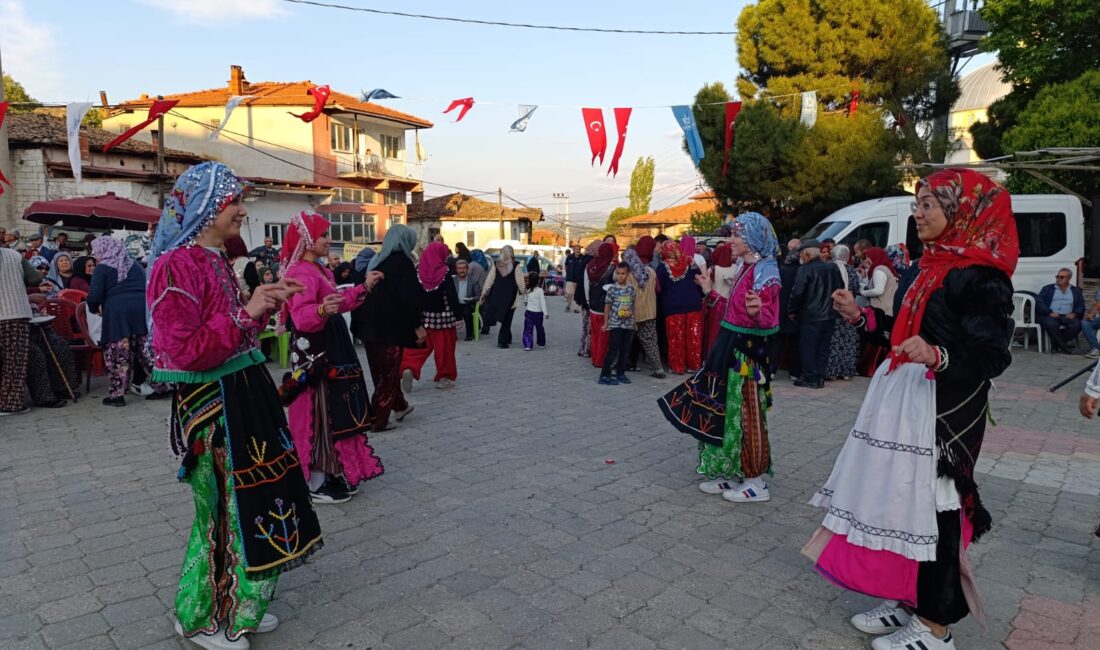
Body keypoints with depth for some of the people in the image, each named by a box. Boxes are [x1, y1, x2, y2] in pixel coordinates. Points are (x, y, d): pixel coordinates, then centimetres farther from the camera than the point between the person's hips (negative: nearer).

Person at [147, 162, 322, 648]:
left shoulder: (216, 261, 10)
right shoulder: (175, 266, -17)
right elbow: (184, 352, -22)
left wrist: (265, 303, 4)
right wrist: (246, 313, -22)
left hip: (245, 394, 9)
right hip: (212, 406, -9)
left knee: (248, 501, 17)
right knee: (226, 507, 5)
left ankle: (235, 606, 35)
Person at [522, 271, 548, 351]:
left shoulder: (527, 291, -4)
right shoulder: (540, 290, -9)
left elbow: (525, 301, 8)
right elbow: (543, 303, -10)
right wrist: (545, 313, -8)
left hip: (529, 312, 0)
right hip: (538, 312, 0)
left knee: (528, 329, 1)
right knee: (539, 328, 17)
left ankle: (527, 345, -11)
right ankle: (541, 343, 29)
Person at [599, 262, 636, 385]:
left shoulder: (631, 289, 3)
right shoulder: (612, 288, -6)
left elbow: (633, 305, 13)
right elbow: (607, 306, 0)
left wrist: (630, 312, -9)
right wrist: (605, 323, 0)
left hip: (628, 324, 4)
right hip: (615, 324, -4)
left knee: (624, 350, 11)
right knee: (613, 350, -5)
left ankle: (620, 373, 23)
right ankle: (604, 375, 1)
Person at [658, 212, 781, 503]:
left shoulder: (765, 271, -16)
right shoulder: (745, 268, 11)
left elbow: (770, 321, -23)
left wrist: (758, 311, -45)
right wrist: (711, 292, 25)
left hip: (748, 353, -9)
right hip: (730, 349, 9)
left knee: (746, 416, 1)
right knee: (726, 411, 15)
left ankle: (757, 482, 16)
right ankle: (730, 475, 27)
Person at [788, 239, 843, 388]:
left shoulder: (804, 270, -15)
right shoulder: (832, 268, 5)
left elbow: (797, 293, -19)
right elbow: (840, 288, 14)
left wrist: (791, 311, -7)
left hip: (810, 316, -6)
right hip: (829, 315, 6)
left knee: (807, 347, 3)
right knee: (823, 347, 12)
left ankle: (810, 378, 5)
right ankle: (820, 377, 17)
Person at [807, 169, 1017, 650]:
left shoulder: (979, 275, -14)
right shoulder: (930, 266, 12)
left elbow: (992, 355, -19)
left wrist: (936, 357, -36)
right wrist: (862, 316, 13)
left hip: (944, 408, -9)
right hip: (901, 396, 9)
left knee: (931, 504, 0)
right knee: (901, 498, 14)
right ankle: (905, 602, 29)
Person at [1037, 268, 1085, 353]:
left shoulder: (1076, 291, 23)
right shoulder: (1047, 289, 18)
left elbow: (1081, 306, 12)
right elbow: (1039, 303, 4)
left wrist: (1074, 313, -10)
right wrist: (1049, 312, -13)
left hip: (1067, 317, 2)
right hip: (1051, 316, -1)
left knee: (1076, 324, -32)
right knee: (1051, 323, -37)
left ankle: (1058, 344, -22)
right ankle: (1065, 346, -25)